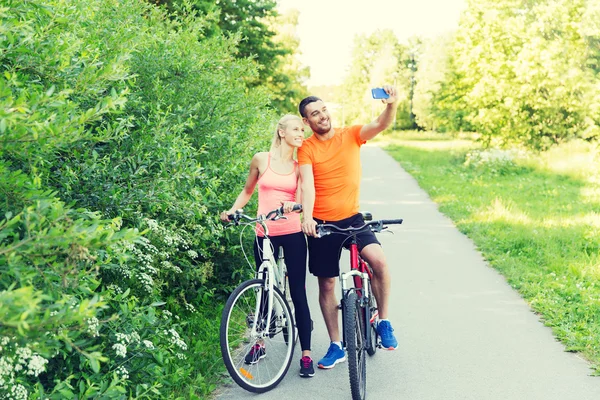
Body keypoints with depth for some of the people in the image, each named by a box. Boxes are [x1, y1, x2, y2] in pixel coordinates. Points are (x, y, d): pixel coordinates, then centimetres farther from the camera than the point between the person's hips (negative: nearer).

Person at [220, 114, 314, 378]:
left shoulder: (299, 166, 4)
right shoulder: (261, 159, 2)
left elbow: (299, 200, -6)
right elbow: (247, 191, 15)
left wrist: (292, 205, -28)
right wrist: (231, 211, 2)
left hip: (292, 234, 0)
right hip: (265, 235, 0)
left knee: (298, 293, 0)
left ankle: (306, 355, 7)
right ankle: (259, 344, 33)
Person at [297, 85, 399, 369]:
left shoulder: (351, 135, 0)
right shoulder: (307, 148, -5)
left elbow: (381, 124, -15)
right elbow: (307, 185, -17)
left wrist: (392, 105, -36)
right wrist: (307, 216, -34)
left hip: (352, 218, 0)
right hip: (321, 224, 0)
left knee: (378, 260, -25)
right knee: (326, 284, 8)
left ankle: (383, 322, -3)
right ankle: (336, 346, 24)